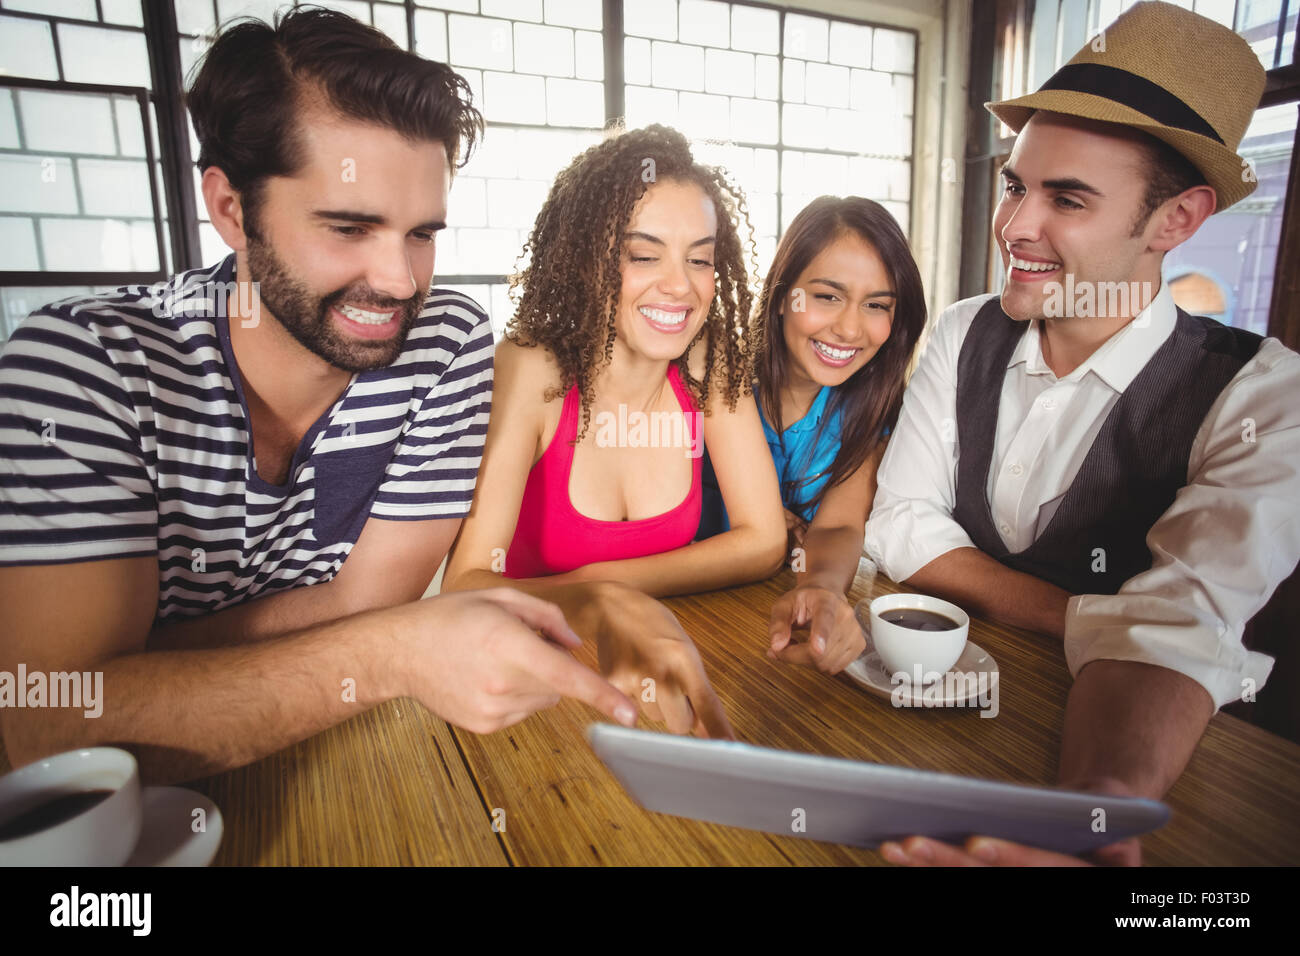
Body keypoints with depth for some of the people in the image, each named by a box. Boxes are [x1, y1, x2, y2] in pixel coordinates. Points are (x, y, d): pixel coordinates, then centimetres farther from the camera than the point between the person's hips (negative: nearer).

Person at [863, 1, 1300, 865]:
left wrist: (1098, 807, -43)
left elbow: (1179, 629, -25)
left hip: (1085, 733, -1)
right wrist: (1089, 622, -18)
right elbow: (900, 526, -7)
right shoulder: (966, 336, -3)